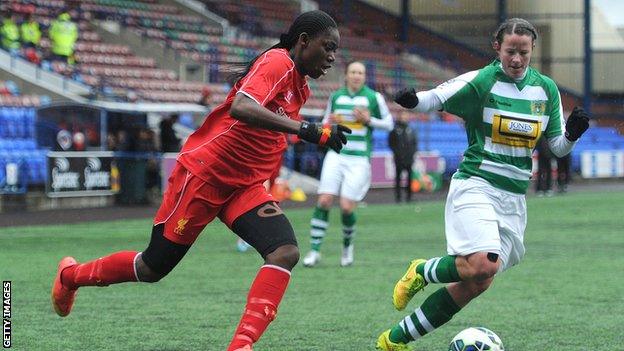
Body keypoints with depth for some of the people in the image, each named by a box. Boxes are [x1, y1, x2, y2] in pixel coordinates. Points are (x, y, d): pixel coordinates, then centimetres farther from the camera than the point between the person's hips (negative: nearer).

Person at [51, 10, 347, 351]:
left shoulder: (299, 85, 10)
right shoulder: (277, 62, -18)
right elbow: (240, 108, -37)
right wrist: (306, 129, -43)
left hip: (245, 187, 8)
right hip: (204, 174, -8)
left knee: (286, 252, -18)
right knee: (154, 268, 5)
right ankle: (71, 275, 32)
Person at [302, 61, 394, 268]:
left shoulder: (373, 97, 0)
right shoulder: (336, 97, 10)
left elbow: (389, 124, 7)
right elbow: (325, 123, 21)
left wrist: (369, 120, -10)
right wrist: (330, 123, -3)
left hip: (359, 159, -3)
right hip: (336, 155, 3)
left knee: (347, 207, -9)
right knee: (324, 201, -10)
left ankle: (348, 245, 19)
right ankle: (314, 251, -5)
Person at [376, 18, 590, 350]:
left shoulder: (546, 89, 8)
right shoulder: (480, 82, -6)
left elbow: (558, 147, 14)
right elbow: (435, 99, -5)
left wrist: (572, 134, -8)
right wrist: (412, 98, -27)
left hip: (514, 198, 5)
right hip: (475, 186, -5)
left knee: (474, 285, 0)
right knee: (484, 265, -29)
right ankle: (422, 271, 3)